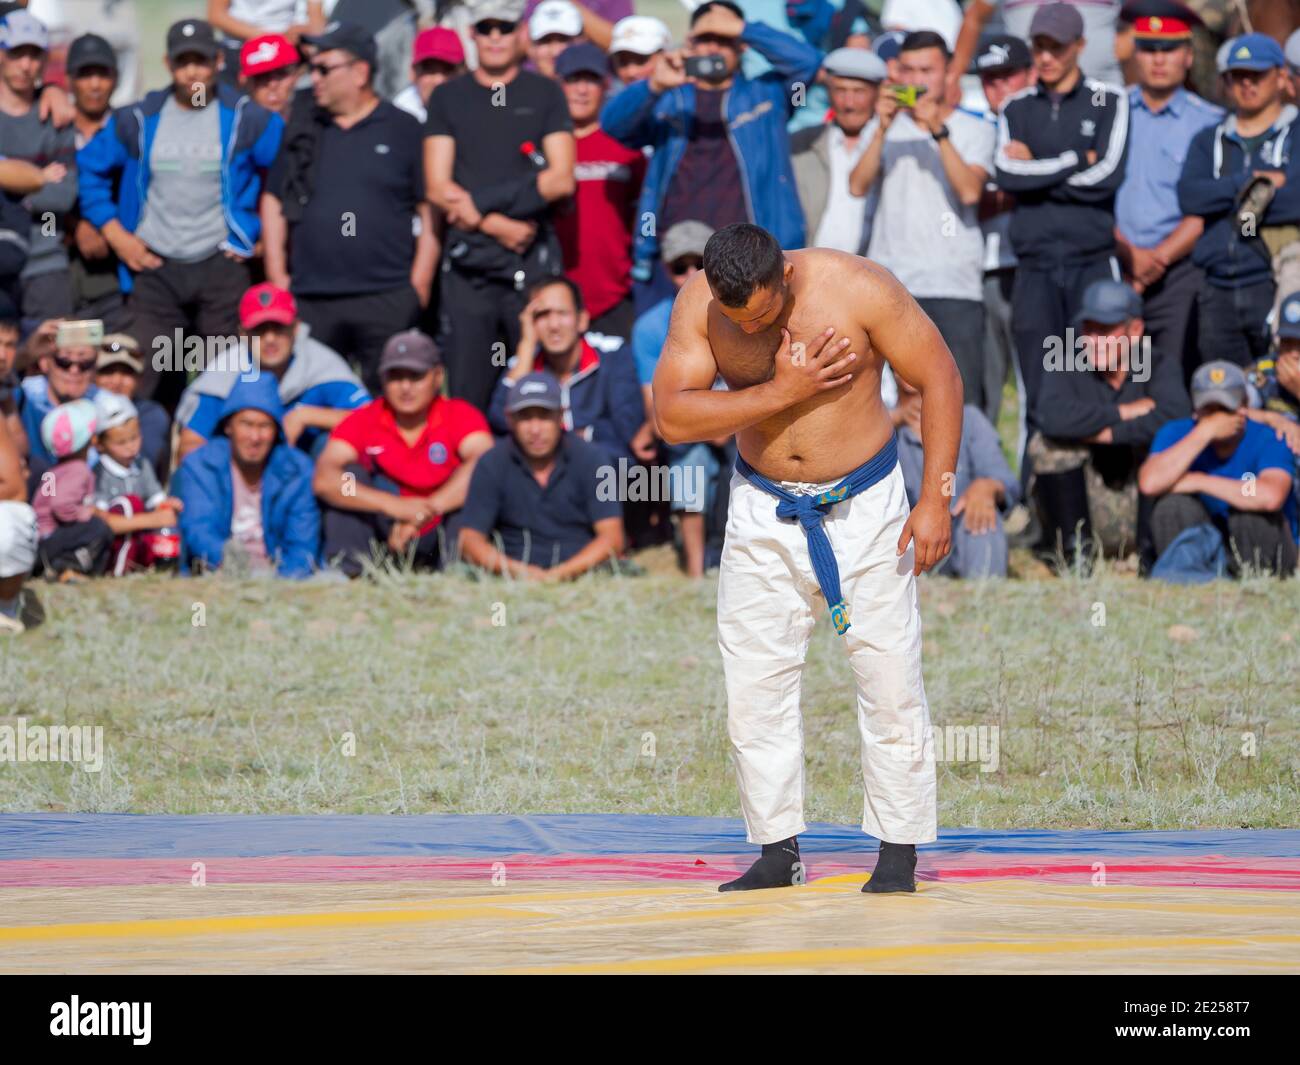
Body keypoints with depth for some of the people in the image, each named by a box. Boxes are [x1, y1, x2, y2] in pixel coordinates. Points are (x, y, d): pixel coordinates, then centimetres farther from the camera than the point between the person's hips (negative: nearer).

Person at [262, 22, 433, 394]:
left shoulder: (403, 131, 3)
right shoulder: (303, 136, 15)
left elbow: (430, 211, 2)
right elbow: (274, 202, 19)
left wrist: (419, 285, -5)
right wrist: (276, 274, 8)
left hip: (387, 301, -4)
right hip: (310, 303, 4)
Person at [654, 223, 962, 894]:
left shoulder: (856, 289, -19)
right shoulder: (698, 305, -11)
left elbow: (939, 378, -10)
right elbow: (671, 418, -17)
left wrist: (935, 500, -14)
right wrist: (781, 392, -26)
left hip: (863, 505, -3)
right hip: (763, 512, 3)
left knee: (890, 679, -4)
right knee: (753, 682, -1)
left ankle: (899, 854, 4)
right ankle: (777, 850, 8)